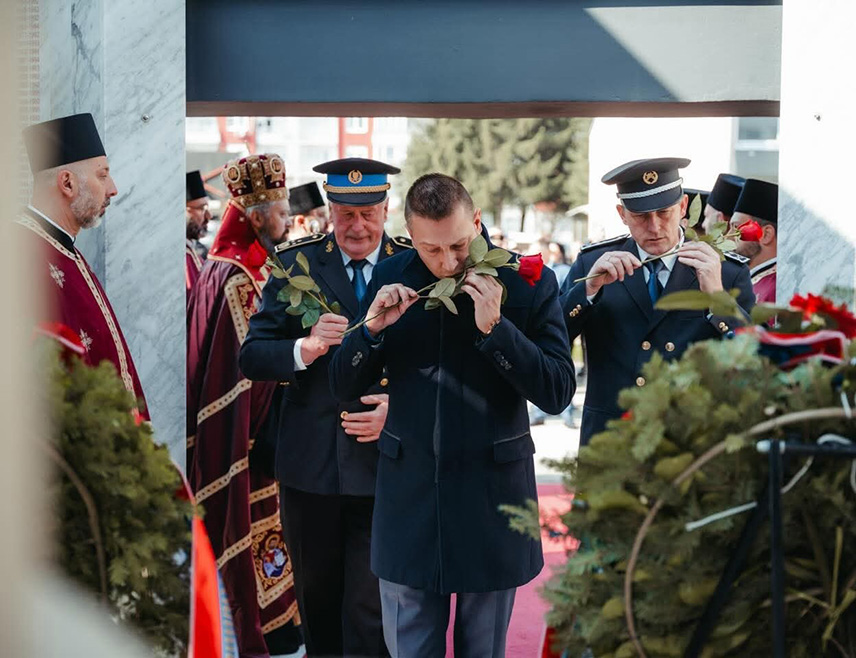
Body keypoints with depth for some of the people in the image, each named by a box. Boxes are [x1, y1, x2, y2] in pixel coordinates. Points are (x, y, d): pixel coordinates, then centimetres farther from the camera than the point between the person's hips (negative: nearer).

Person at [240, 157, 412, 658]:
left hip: (384, 463, -2)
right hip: (310, 466, 2)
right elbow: (251, 357, -2)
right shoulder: (295, 263, 1)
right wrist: (304, 348, -21)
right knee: (317, 599, 18)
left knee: (369, 611, -2)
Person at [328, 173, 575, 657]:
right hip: (409, 495, 2)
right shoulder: (390, 280, 1)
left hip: (491, 496, -1)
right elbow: (344, 387, 5)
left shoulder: (529, 283, -7)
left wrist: (494, 327, -23)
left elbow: (558, 393, -11)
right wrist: (372, 329, -15)